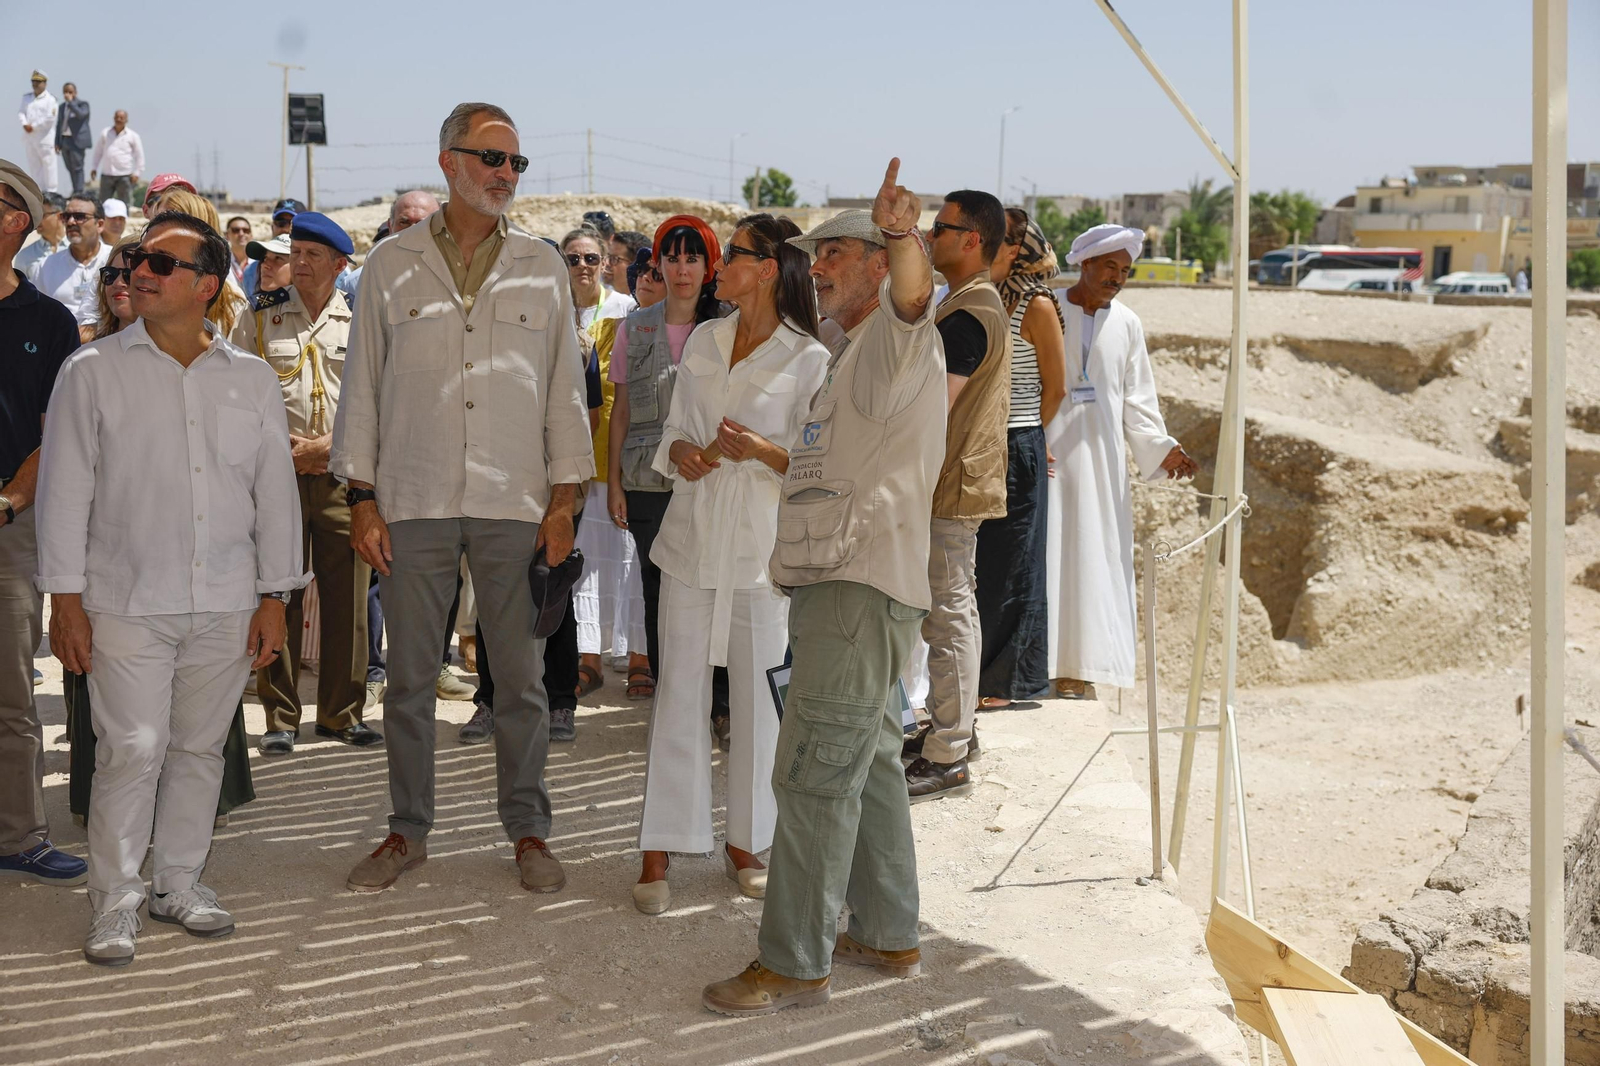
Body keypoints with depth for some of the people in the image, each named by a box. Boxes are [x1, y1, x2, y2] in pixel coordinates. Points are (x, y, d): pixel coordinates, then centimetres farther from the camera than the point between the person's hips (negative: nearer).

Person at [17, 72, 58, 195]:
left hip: (44, 138, -6)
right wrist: (25, 124, -11)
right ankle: (39, 191, 13)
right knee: (33, 165, 8)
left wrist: (34, 126, -14)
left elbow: (50, 118, -14)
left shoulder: (50, 99, -4)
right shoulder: (26, 97, 16)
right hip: (28, 137, 6)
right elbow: (20, 112, 9)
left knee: (48, 163, -5)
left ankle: (50, 192, -3)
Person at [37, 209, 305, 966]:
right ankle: (115, 901, 6)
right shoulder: (94, 372, 1)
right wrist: (65, 599, -5)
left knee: (200, 746, 10)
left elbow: (275, 491, 10)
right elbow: (65, 490, 0)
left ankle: (179, 882, 24)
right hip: (126, 603, -3)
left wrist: (274, 598, 7)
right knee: (132, 749, -6)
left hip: (225, 606, 3)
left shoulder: (251, 379, 8)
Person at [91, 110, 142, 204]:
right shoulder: (105, 133, 10)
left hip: (124, 175, -2)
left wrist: (137, 172, -3)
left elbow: (140, 155, 4)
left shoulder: (133, 136, 2)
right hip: (106, 174, 3)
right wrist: (94, 167, 14)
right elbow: (98, 151, 19)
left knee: (125, 203, -2)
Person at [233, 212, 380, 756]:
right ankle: (280, 718, 6)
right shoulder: (259, 320, 10)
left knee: (346, 597, 1)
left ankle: (342, 712, 12)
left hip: (344, 476, 0)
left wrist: (326, 445, -8)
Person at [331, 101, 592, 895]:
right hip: (413, 503, 0)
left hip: (515, 505, 0)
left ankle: (528, 830, 16)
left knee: (521, 676, 3)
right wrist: (362, 498, 1)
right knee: (409, 676, 6)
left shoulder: (542, 269, 8)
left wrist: (564, 500, 2)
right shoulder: (391, 266, 6)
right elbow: (362, 384, 7)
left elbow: (564, 386, 9)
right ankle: (407, 831, 18)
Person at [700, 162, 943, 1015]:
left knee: (813, 776, -10)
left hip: (862, 590, -11)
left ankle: (794, 963, -5)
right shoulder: (850, 356, 23)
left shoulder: (896, 339, -9)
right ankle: (889, 936, 26)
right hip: (835, 586, 11)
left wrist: (902, 235, -52)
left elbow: (913, 293, -33)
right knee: (867, 766, 16)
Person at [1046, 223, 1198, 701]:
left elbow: (1138, 398, 12)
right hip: (1048, 453, -3)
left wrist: (1160, 446, -2)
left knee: (1094, 558, 2)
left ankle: (1078, 670, 7)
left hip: (1101, 459, 4)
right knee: (1043, 556, -6)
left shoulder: (1126, 325, 10)